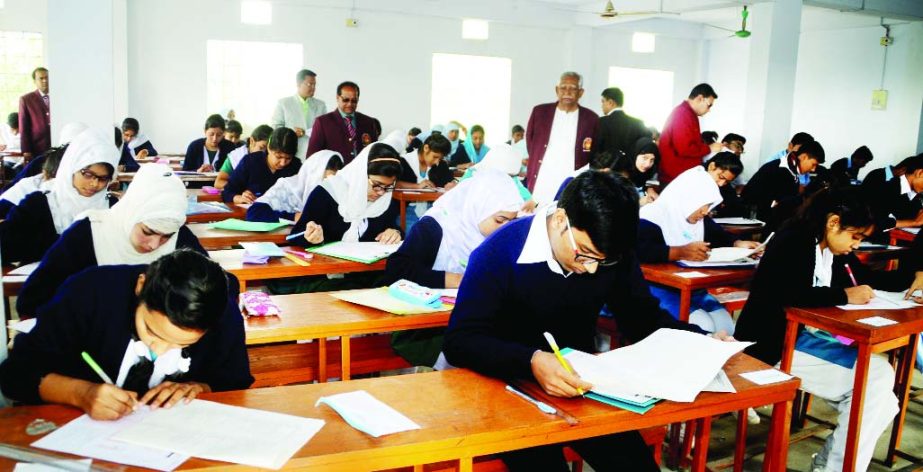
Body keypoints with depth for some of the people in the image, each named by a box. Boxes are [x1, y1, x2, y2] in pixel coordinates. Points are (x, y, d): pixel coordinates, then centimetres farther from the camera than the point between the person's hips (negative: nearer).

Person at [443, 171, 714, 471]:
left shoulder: (615, 254, -6)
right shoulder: (501, 251, -21)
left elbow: (642, 317, 5)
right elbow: (459, 341, -25)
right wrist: (531, 361, -42)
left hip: (580, 383, 4)